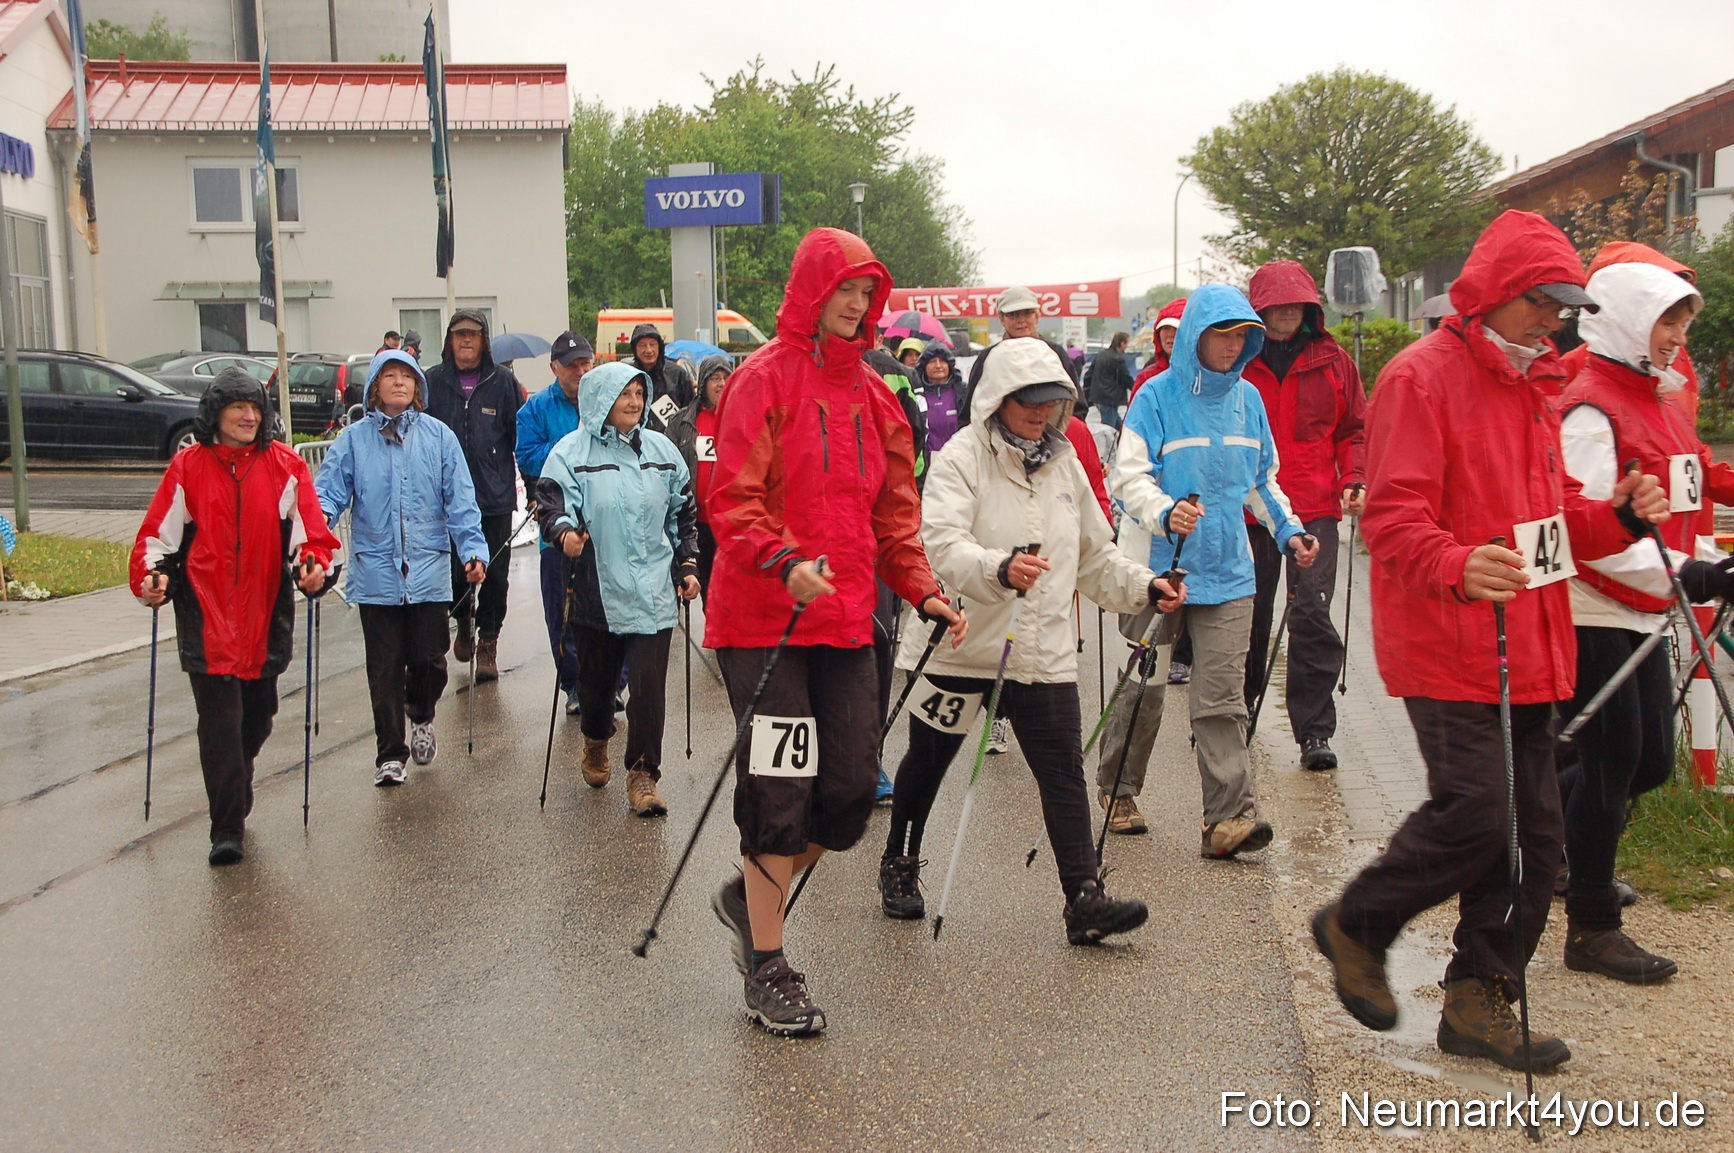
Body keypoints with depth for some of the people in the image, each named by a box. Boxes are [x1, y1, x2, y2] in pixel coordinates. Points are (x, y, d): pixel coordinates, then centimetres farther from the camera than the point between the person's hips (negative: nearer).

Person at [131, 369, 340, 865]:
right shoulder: (188, 467, 3)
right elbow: (158, 533, 5)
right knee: (219, 717, -7)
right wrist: (150, 577, -11)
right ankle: (228, 828, -3)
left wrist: (313, 565, -21)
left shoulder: (285, 465, 3)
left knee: (259, 712, 13)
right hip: (206, 616, -2)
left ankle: (234, 788, 42)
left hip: (266, 615, 2)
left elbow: (309, 527, -2)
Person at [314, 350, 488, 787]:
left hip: (429, 571, 0)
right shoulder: (353, 440, 2)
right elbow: (328, 494, -2)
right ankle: (390, 754, 17)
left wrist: (473, 551, -10)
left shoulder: (439, 436, 1)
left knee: (429, 659, 4)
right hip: (376, 573, 0)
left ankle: (421, 718, 35)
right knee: (384, 668, 5)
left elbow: (460, 502, 0)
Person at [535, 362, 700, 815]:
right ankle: (596, 741, 44)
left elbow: (684, 513, 19)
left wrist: (688, 565, 13)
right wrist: (564, 532, -32)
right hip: (597, 588, -1)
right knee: (597, 676, 14)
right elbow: (550, 504, -11)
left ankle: (642, 774, 2)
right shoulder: (573, 451, -1)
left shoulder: (662, 450, 10)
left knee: (648, 684, -8)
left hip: (653, 590, 1)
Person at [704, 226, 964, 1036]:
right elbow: (732, 498, -13)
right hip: (763, 617, -6)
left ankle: (750, 895, 30)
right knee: (779, 790, -4)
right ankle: (767, 968, 12)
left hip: (844, 620, 6)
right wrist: (785, 562, -29)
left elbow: (894, 512, 18)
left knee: (850, 791, 4)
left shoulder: (872, 396, 15)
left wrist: (923, 591, 6)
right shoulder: (763, 379, -5)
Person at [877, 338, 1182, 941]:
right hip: (960, 644, -4)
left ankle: (1085, 899, -5)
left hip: (1044, 651, 4)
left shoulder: (1064, 463, 12)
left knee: (1064, 773, -6)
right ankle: (899, 867, 33)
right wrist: (999, 569, -42)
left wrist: (1143, 585, 9)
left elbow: (1094, 556, 23)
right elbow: (942, 542, -25)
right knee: (926, 763, 13)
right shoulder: (962, 457, -8)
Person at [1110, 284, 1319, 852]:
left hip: (1226, 570, 3)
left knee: (1222, 695, -5)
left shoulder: (1247, 398, 10)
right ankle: (1118, 789, 28)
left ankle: (1230, 815, -8)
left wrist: (1288, 529, 10)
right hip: (1159, 564, -3)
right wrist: (1165, 513, -30)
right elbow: (1130, 475, -12)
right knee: (1144, 686, 8)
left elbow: (1262, 478, 21)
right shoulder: (1158, 396, -6)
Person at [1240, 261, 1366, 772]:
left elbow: (1354, 429, 13)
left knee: (1312, 614, -9)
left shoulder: (1333, 361, 6)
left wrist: (1354, 480, -3)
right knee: (1248, 616, 10)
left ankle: (1314, 732, -2)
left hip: (1315, 509, 0)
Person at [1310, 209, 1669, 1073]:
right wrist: (1458, 566, -37)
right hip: (1447, 648, -9)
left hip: (1527, 648, 9)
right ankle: (1355, 926, 13)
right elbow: (1393, 520, -18)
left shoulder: (1534, 386, 19)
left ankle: (1478, 1001, 21)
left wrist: (1620, 516, 3)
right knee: (1475, 810, -13)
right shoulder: (1422, 378, -9)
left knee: (1532, 830, 8)